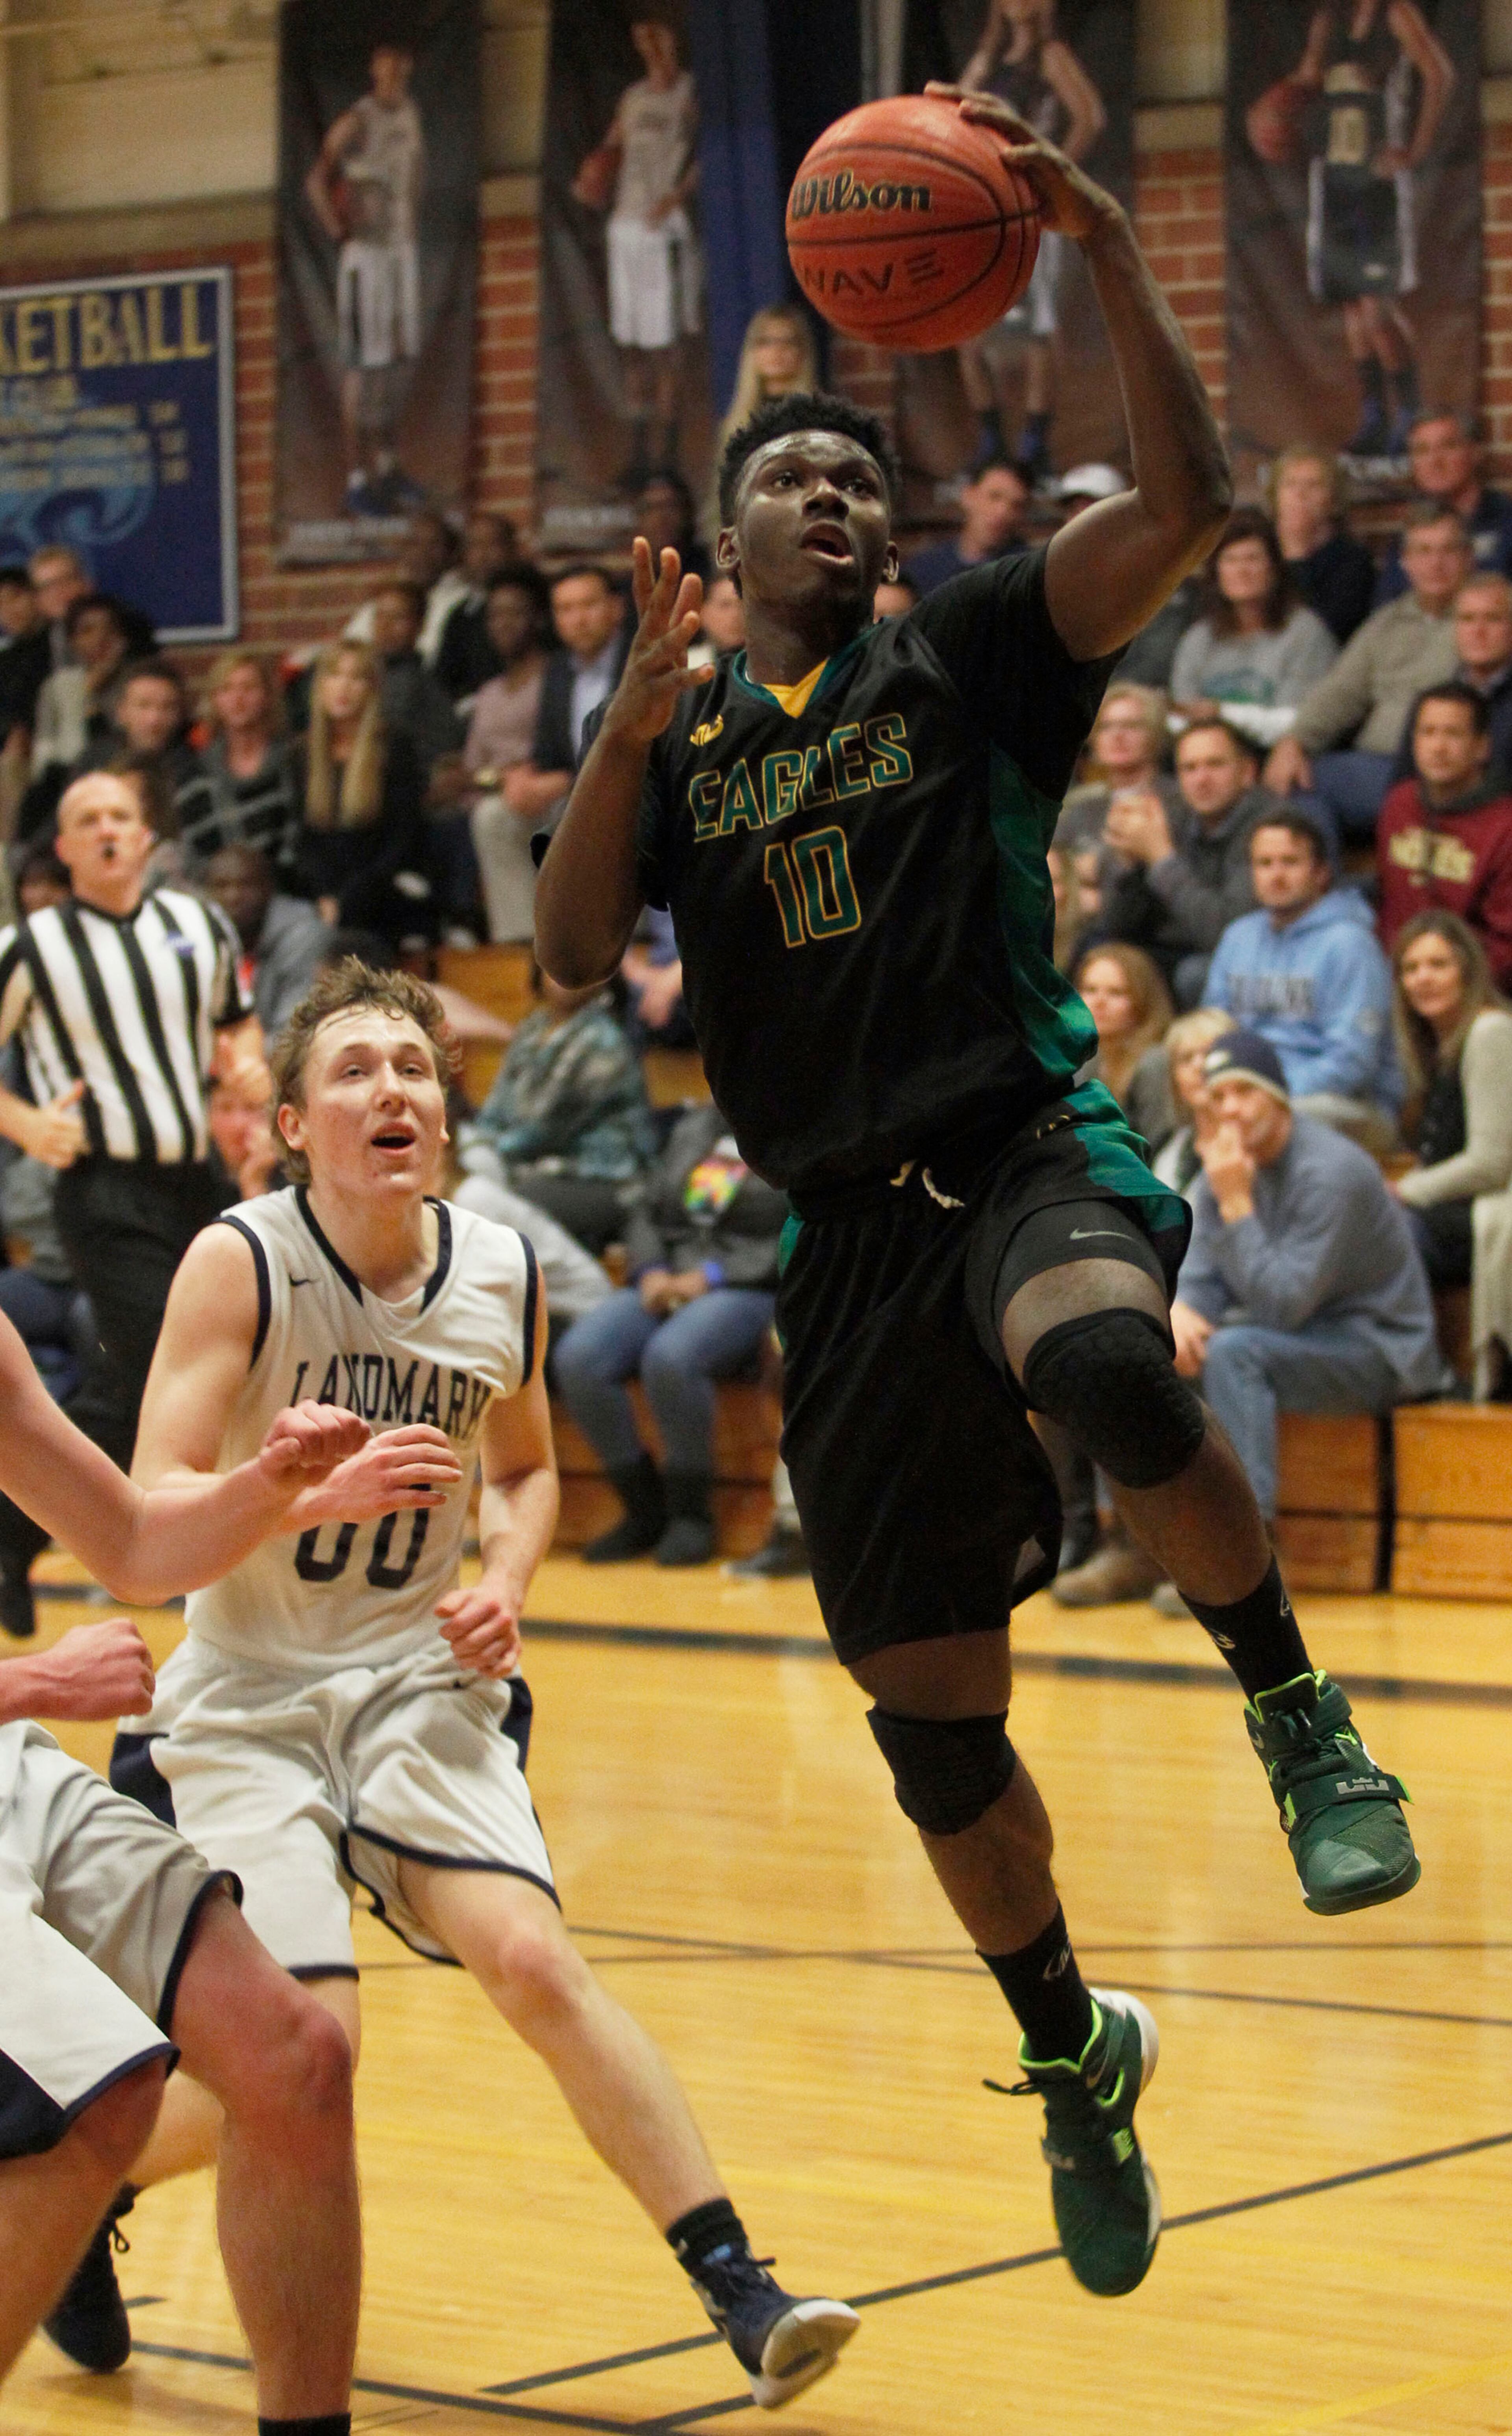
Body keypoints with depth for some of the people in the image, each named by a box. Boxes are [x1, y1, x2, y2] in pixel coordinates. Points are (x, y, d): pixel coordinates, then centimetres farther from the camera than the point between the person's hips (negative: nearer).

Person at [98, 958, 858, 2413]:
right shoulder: (241, 1263, -14)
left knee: (530, 1961, -20)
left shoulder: (502, 1276, -1)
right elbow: (147, 1517, -21)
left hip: (419, 1683, 3)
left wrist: (506, 1581, -2)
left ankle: (736, 2288, -16)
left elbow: (525, 1469, 18)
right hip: (247, 1696, -3)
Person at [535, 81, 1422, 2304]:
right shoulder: (678, 739, 15)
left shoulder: (971, 656, 6)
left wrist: (1108, 255, -18)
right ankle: (1077, 2060, 29)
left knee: (1108, 1366, -41)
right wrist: (632, 729, -12)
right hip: (847, 1238, 4)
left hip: (1028, 1157, -4)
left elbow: (1186, 502, -9)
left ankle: (1299, 1717, -19)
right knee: (933, 1722, 6)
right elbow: (573, 955, 0)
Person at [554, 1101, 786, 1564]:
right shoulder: (694, 1128, 23)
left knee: (670, 1357, -37)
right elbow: (645, 1209, 21)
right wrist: (651, 1273, 0)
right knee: (578, 1359, -22)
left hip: (748, 1290, -6)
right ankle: (645, 1512, -10)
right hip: (666, 1285, 6)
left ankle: (692, 1515, -19)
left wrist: (714, 1277, -14)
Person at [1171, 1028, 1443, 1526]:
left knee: (1234, 1351, -33)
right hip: (1300, 1338, 8)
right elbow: (1200, 1277, 2)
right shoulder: (1228, 1164, 2)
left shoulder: (1331, 1172, -23)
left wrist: (1236, 1205, -30)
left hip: (1379, 1348, -8)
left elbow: (1283, 1307, -28)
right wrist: (1180, 1312, -22)